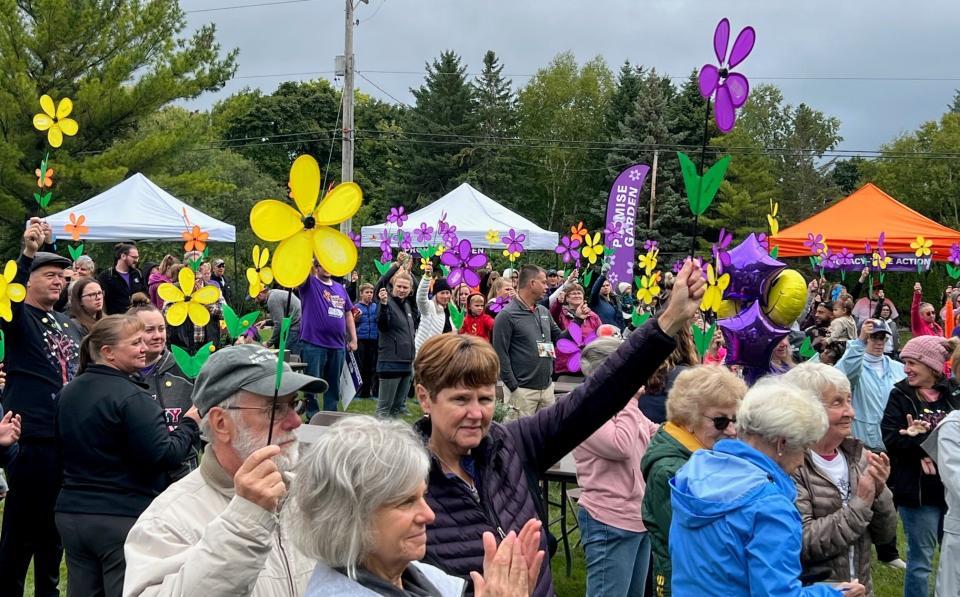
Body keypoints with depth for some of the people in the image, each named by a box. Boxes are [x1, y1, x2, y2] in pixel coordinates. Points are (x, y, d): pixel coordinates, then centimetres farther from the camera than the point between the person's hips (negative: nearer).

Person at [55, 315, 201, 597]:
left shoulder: (67, 392, 8)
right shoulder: (131, 397, -17)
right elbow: (163, 456, -19)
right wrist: (189, 424, -5)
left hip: (71, 513, 8)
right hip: (124, 518, -8)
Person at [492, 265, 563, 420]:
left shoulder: (544, 312, 13)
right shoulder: (507, 315, -9)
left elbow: (559, 338, 19)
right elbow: (500, 354, -12)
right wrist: (513, 387, -14)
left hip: (547, 387, 7)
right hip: (523, 390, -7)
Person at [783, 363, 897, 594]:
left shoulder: (857, 455, 1)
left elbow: (885, 535, 4)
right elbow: (800, 544, -24)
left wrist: (880, 492, -14)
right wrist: (860, 503, -22)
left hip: (861, 588, 6)